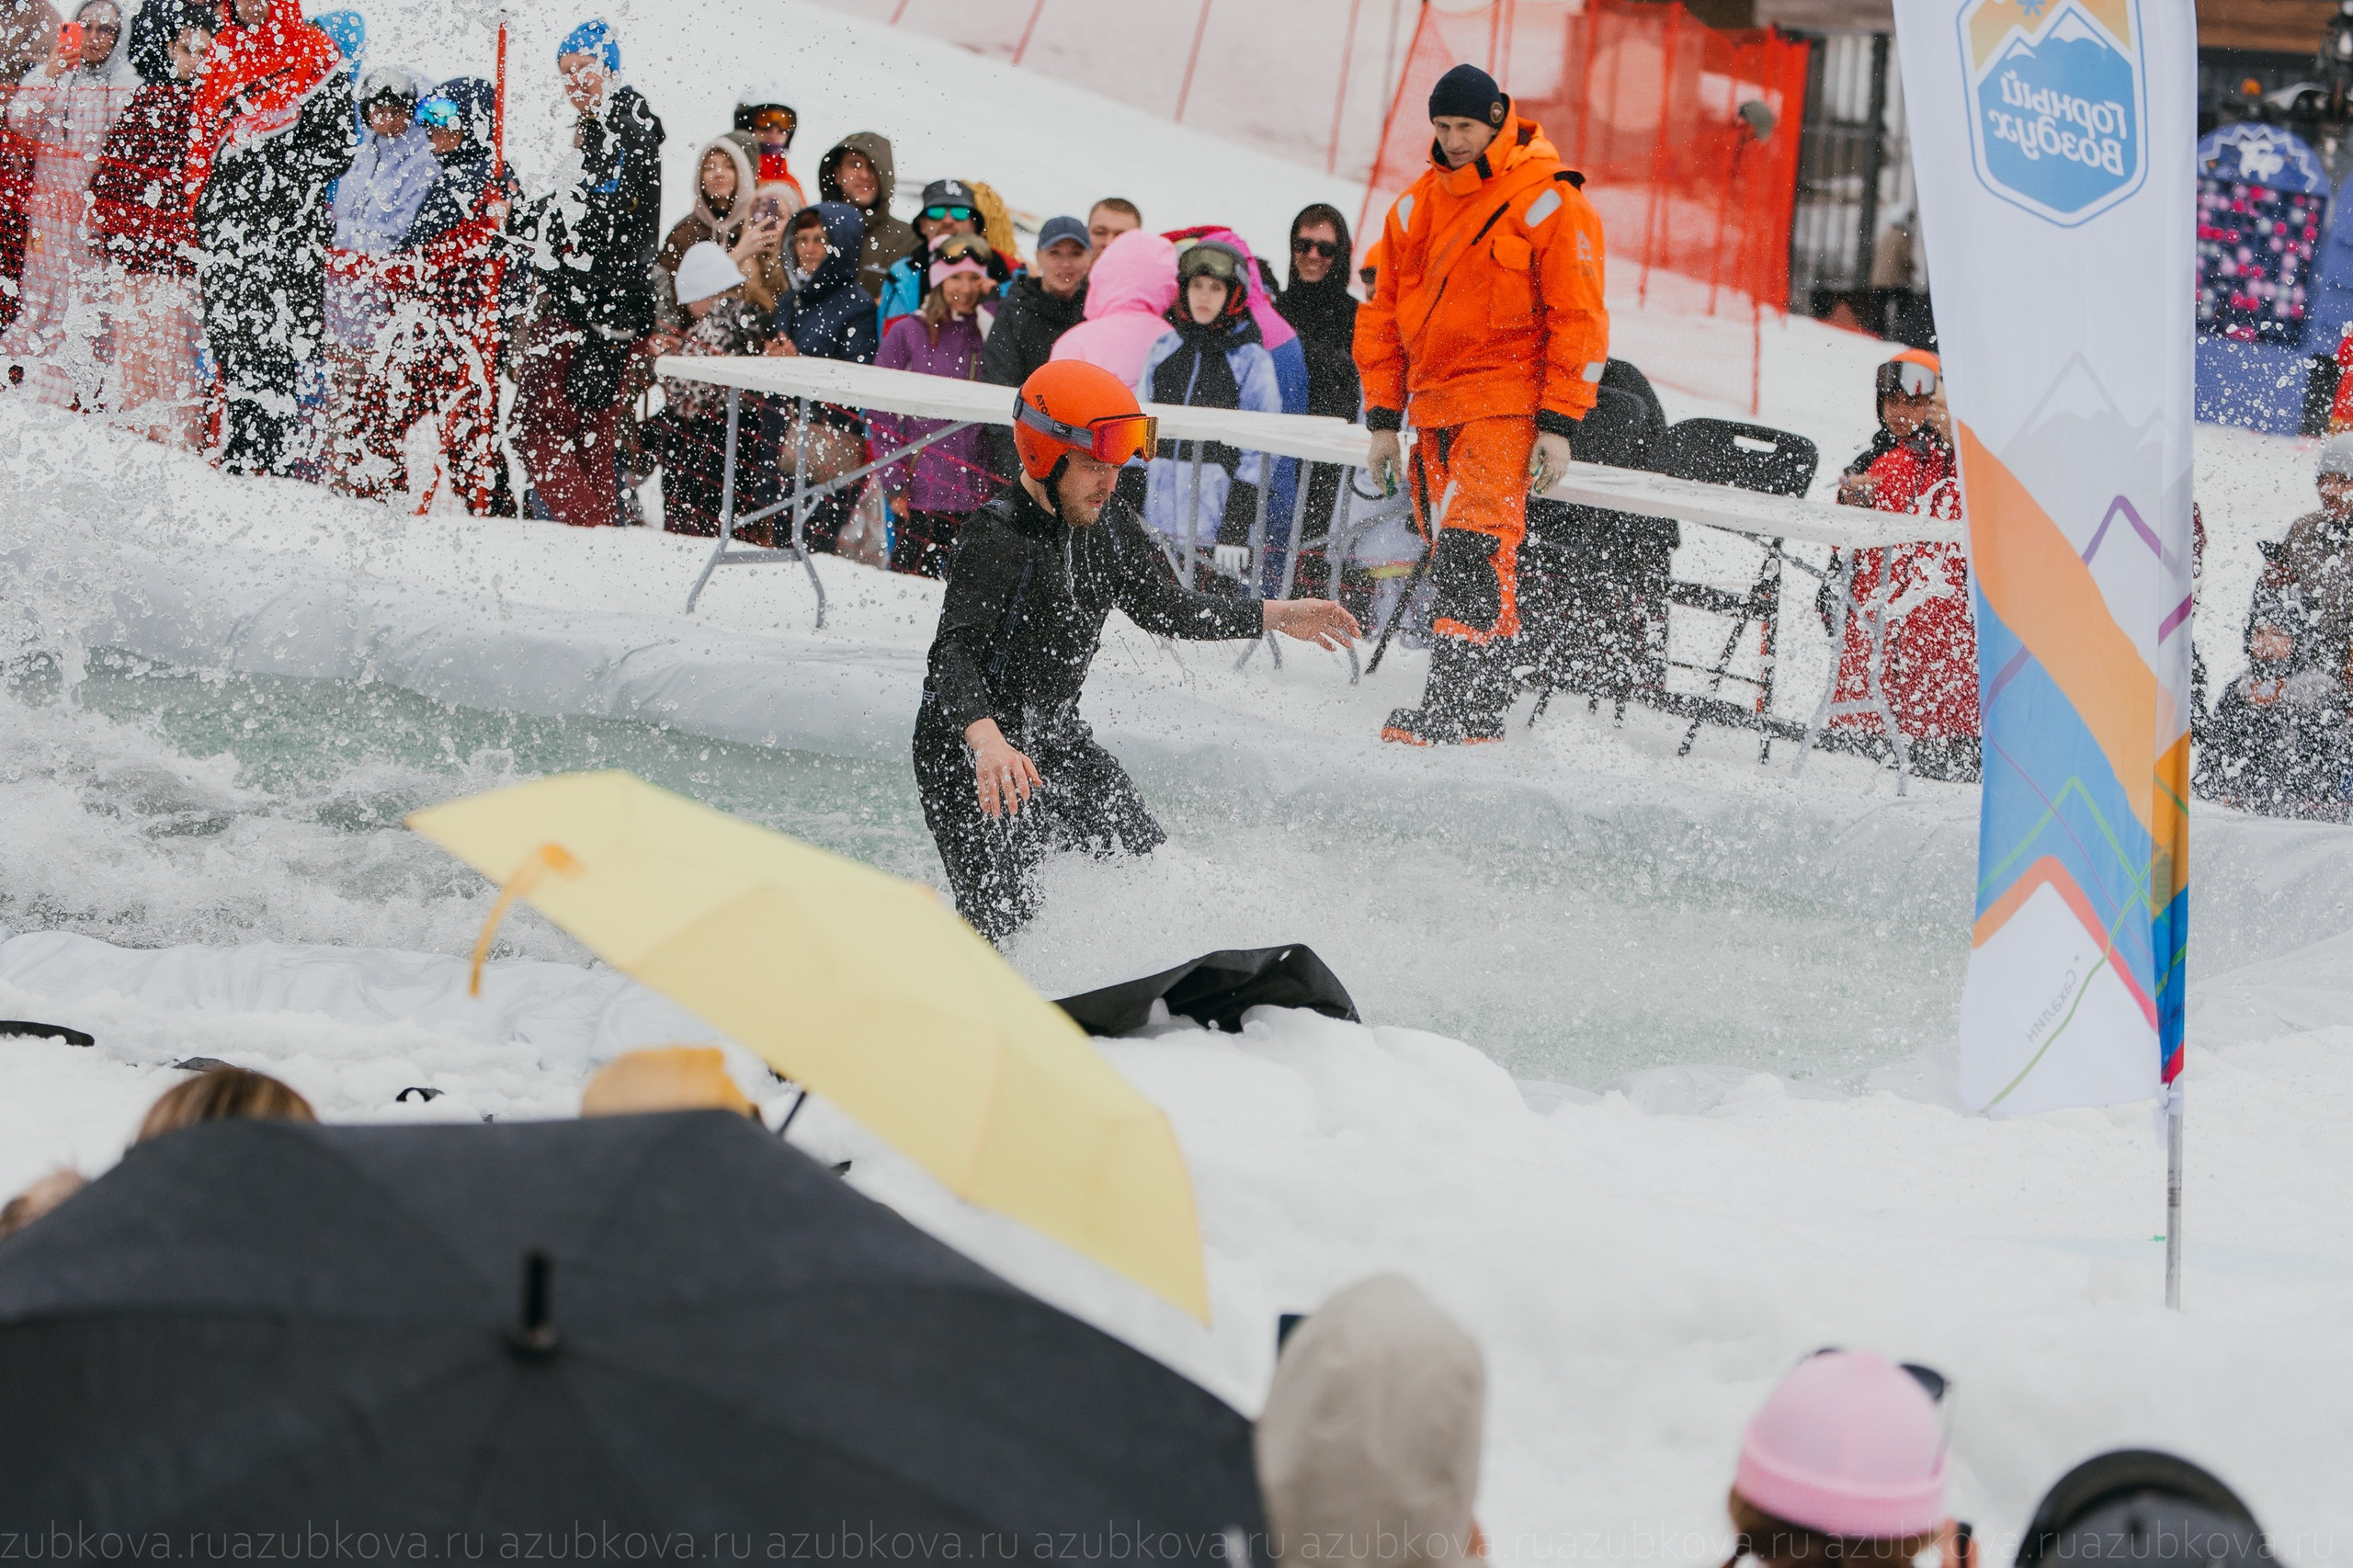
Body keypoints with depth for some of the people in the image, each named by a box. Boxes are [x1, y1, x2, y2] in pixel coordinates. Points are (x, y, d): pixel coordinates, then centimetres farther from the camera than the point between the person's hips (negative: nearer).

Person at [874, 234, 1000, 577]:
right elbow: (881, 417, 4)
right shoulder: (908, 332, 4)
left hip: (980, 495, 2)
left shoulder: (991, 333, 11)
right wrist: (893, 485, -2)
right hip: (922, 494, -2)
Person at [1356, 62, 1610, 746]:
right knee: (1454, 558, 6)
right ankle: (1484, 710, 10)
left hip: (1506, 406, -6)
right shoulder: (1416, 207, 13)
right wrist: (1383, 419, 11)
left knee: (1472, 550, -17)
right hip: (1434, 407, 7)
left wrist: (1558, 424, -11)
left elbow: (1578, 318, -5)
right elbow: (1383, 313, 17)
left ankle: (1456, 709, -21)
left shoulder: (1549, 204, -5)